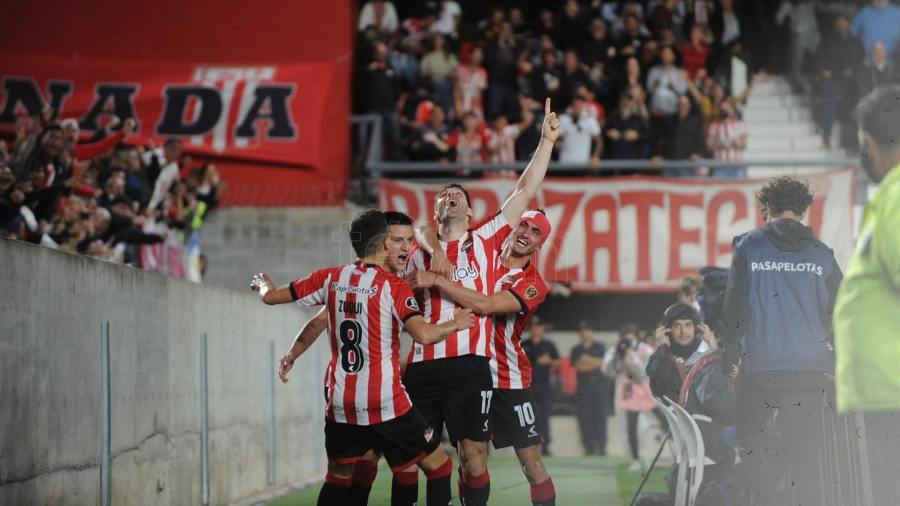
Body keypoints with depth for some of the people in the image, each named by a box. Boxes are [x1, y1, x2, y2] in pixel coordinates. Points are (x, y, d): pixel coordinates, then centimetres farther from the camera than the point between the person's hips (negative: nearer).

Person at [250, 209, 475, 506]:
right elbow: (423, 335, -22)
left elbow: (271, 297, 12)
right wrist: (454, 325, -3)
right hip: (385, 404, -5)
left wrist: (265, 287, 35)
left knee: (338, 476, 23)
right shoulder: (392, 286, -10)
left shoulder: (330, 279, 3)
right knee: (439, 465, 7)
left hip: (340, 403, 5)